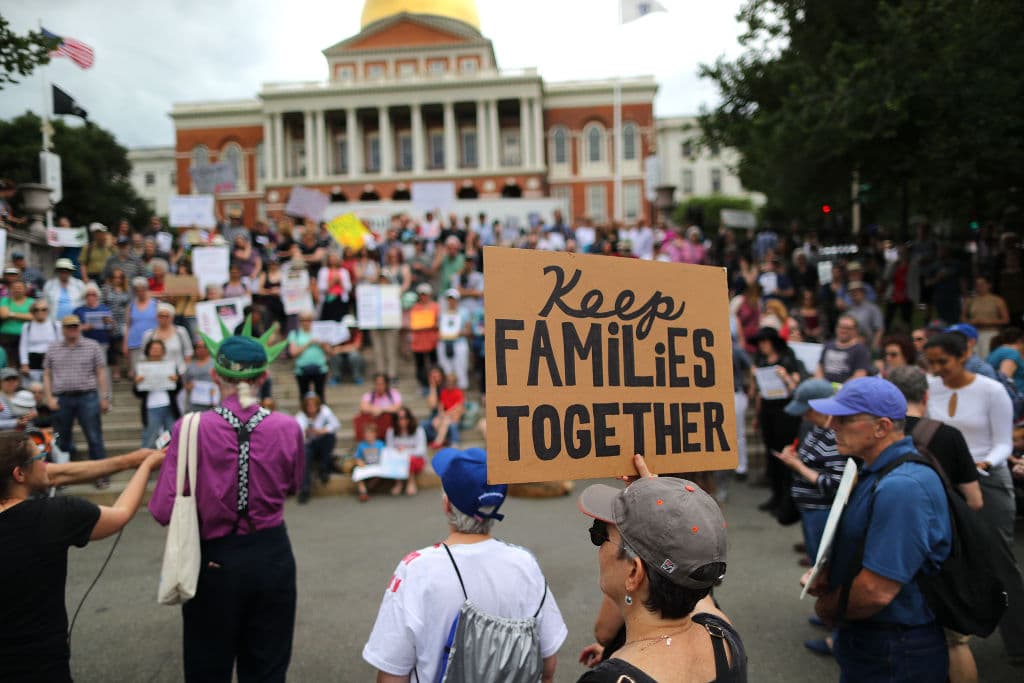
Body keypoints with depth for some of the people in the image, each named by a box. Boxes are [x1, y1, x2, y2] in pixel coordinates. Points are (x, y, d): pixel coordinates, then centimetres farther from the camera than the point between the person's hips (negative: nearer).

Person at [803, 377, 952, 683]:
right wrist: (827, 574, -2)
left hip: (895, 656, -9)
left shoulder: (902, 488, -28)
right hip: (863, 641, 9)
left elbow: (877, 591, -30)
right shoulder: (873, 472, 5)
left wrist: (828, 609, -11)